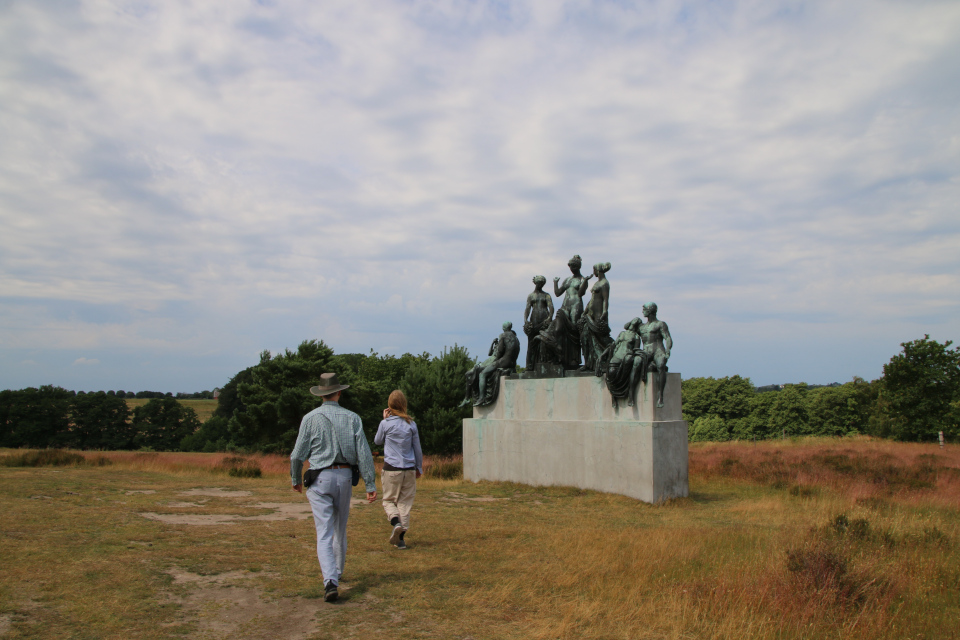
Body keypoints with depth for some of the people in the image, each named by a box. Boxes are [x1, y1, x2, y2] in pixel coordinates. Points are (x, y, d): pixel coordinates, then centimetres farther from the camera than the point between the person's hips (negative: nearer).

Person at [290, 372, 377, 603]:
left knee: (325, 532, -3)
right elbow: (364, 454, -4)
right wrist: (370, 484, 0)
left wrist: (295, 479, 16)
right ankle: (337, 572, 36)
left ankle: (330, 581, -17)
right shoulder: (352, 418, 0)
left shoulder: (310, 418, -4)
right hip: (345, 477, 2)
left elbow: (298, 454, -1)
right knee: (340, 529, 20)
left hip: (319, 479, -2)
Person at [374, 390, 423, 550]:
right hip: (409, 469, 2)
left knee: (389, 500, 11)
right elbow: (417, 448, 8)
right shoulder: (411, 424, 1)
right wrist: (419, 468, 20)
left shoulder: (386, 423, -5)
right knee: (405, 503, 9)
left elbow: (377, 441, 13)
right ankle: (400, 538, 8)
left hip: (391, 469, -2)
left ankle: (396, 523, -17)